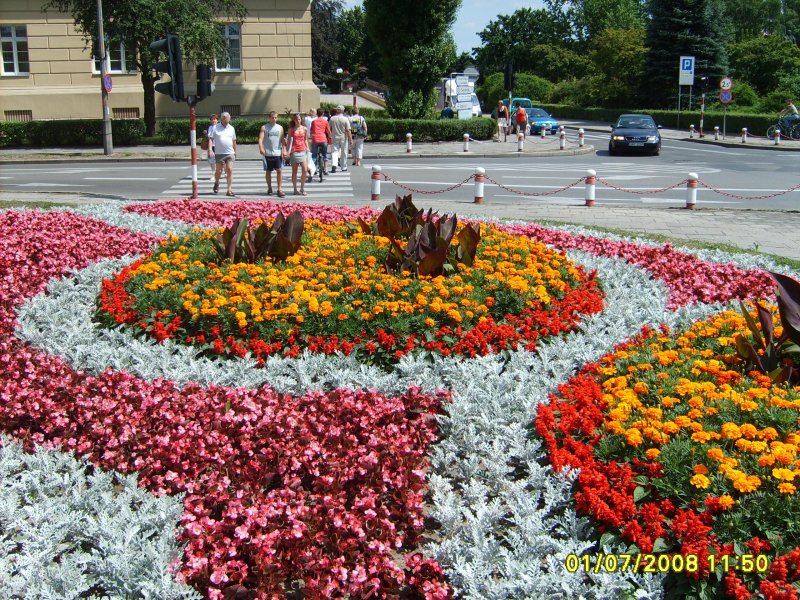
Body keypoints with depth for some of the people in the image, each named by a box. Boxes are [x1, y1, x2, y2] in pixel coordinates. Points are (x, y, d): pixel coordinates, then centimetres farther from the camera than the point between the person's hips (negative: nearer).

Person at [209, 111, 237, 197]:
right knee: (218, 171, 5)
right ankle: (216, 183, 36)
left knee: (229, 170, -8)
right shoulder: (215, 127, 2)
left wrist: (235, 152, 22)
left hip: (230, 153, 1)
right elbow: (210, 139, 0)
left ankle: (229, 190, -6)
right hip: (219, 153, -1)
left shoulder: (231, 128, 11)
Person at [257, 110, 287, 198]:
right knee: (268, 171, 7)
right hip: (267, 153, -1)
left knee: (279, 170, -7)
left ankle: (280, 190, -6)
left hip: (278, 153, 1)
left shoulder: (280, 128, 10)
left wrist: (284, 150, -1)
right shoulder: (264, 127, 3)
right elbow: (260, 139, -7)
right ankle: (269, 189, 20)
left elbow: (282, 140, 11)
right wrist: (261, 148, -23)